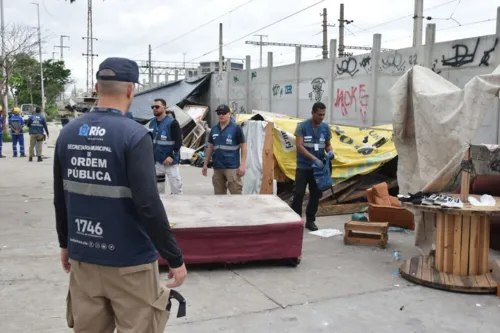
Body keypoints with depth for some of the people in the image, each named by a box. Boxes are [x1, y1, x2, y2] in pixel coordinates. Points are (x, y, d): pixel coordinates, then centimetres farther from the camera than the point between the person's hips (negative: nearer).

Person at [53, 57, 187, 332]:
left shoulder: (68, 133, 1)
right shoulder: (134, 135, -17)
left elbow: (60, 200, 9)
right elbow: (148, 206, -21)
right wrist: (175, 258, -12)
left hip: (82, 257, 6)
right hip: (128, 261, -6)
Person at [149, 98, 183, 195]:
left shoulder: (172, 122, -10)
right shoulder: (152, 123, 9)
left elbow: (178, 141, -14)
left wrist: (171, 156, -20)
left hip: (170, 160, -6)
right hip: (157, 160, 6)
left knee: (175, 186, -6)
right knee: (157, 187, 13)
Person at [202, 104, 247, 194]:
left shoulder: (236, 128, -6)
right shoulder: (214, 129, 10)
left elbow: (243, 146, -5)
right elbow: (210, 147, 18)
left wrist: (242, 165, -12)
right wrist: (205, 164, 15)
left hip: (232, 167, -5)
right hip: (217, 167, 6)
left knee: (236, 194, -6)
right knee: (219, 195, 11)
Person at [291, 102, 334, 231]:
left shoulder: (326, 127, 4)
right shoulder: (302, 126, -9)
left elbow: (328, 144, 14)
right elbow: (299, 146, -16)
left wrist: (330, 151, -11)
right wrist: (314, 159, -24)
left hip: (318, 167, 4)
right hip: (303, 167, -4)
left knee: (316, 194, 8)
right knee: (298, 194, -4)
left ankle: (310, 220, 19)